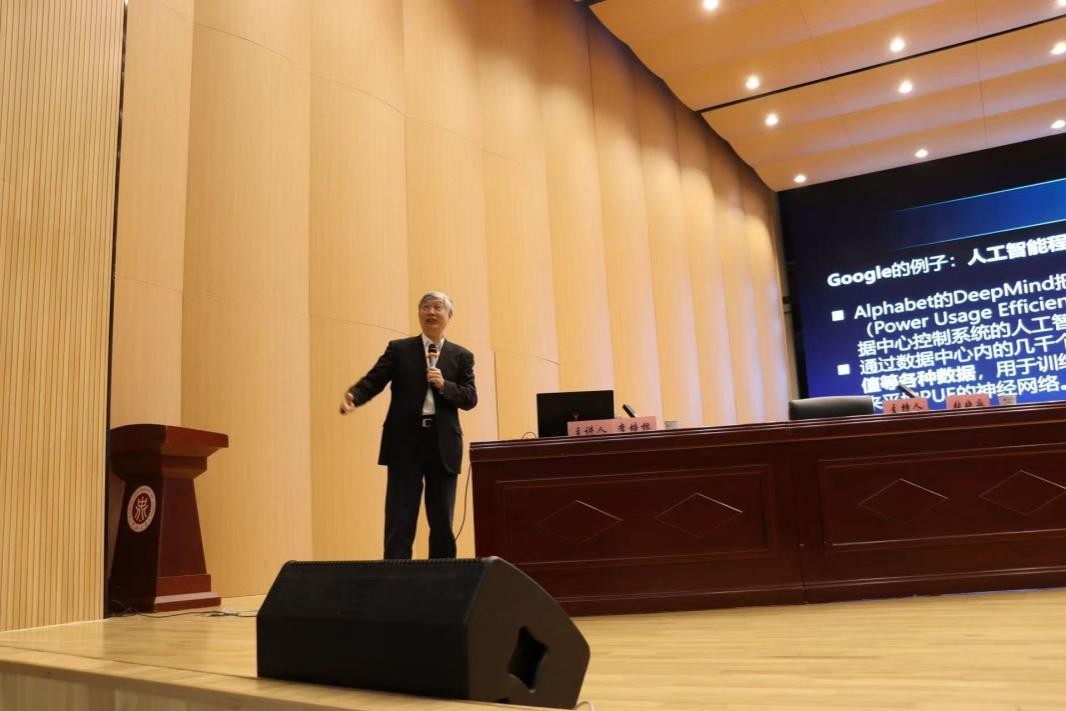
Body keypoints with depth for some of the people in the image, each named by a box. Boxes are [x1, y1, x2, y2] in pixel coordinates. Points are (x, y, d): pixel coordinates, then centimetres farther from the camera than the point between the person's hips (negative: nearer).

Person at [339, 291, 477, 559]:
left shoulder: (461, 356, 10)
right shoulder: (399, 349, 7)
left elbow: (470, 398, 3)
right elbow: (373, 380, -4)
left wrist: (444, 385, -14)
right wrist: (352, 396, -24)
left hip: (443, 446, 2)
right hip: (405, 443, -1)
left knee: (443, 522, 8)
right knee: (399, 522, 0)